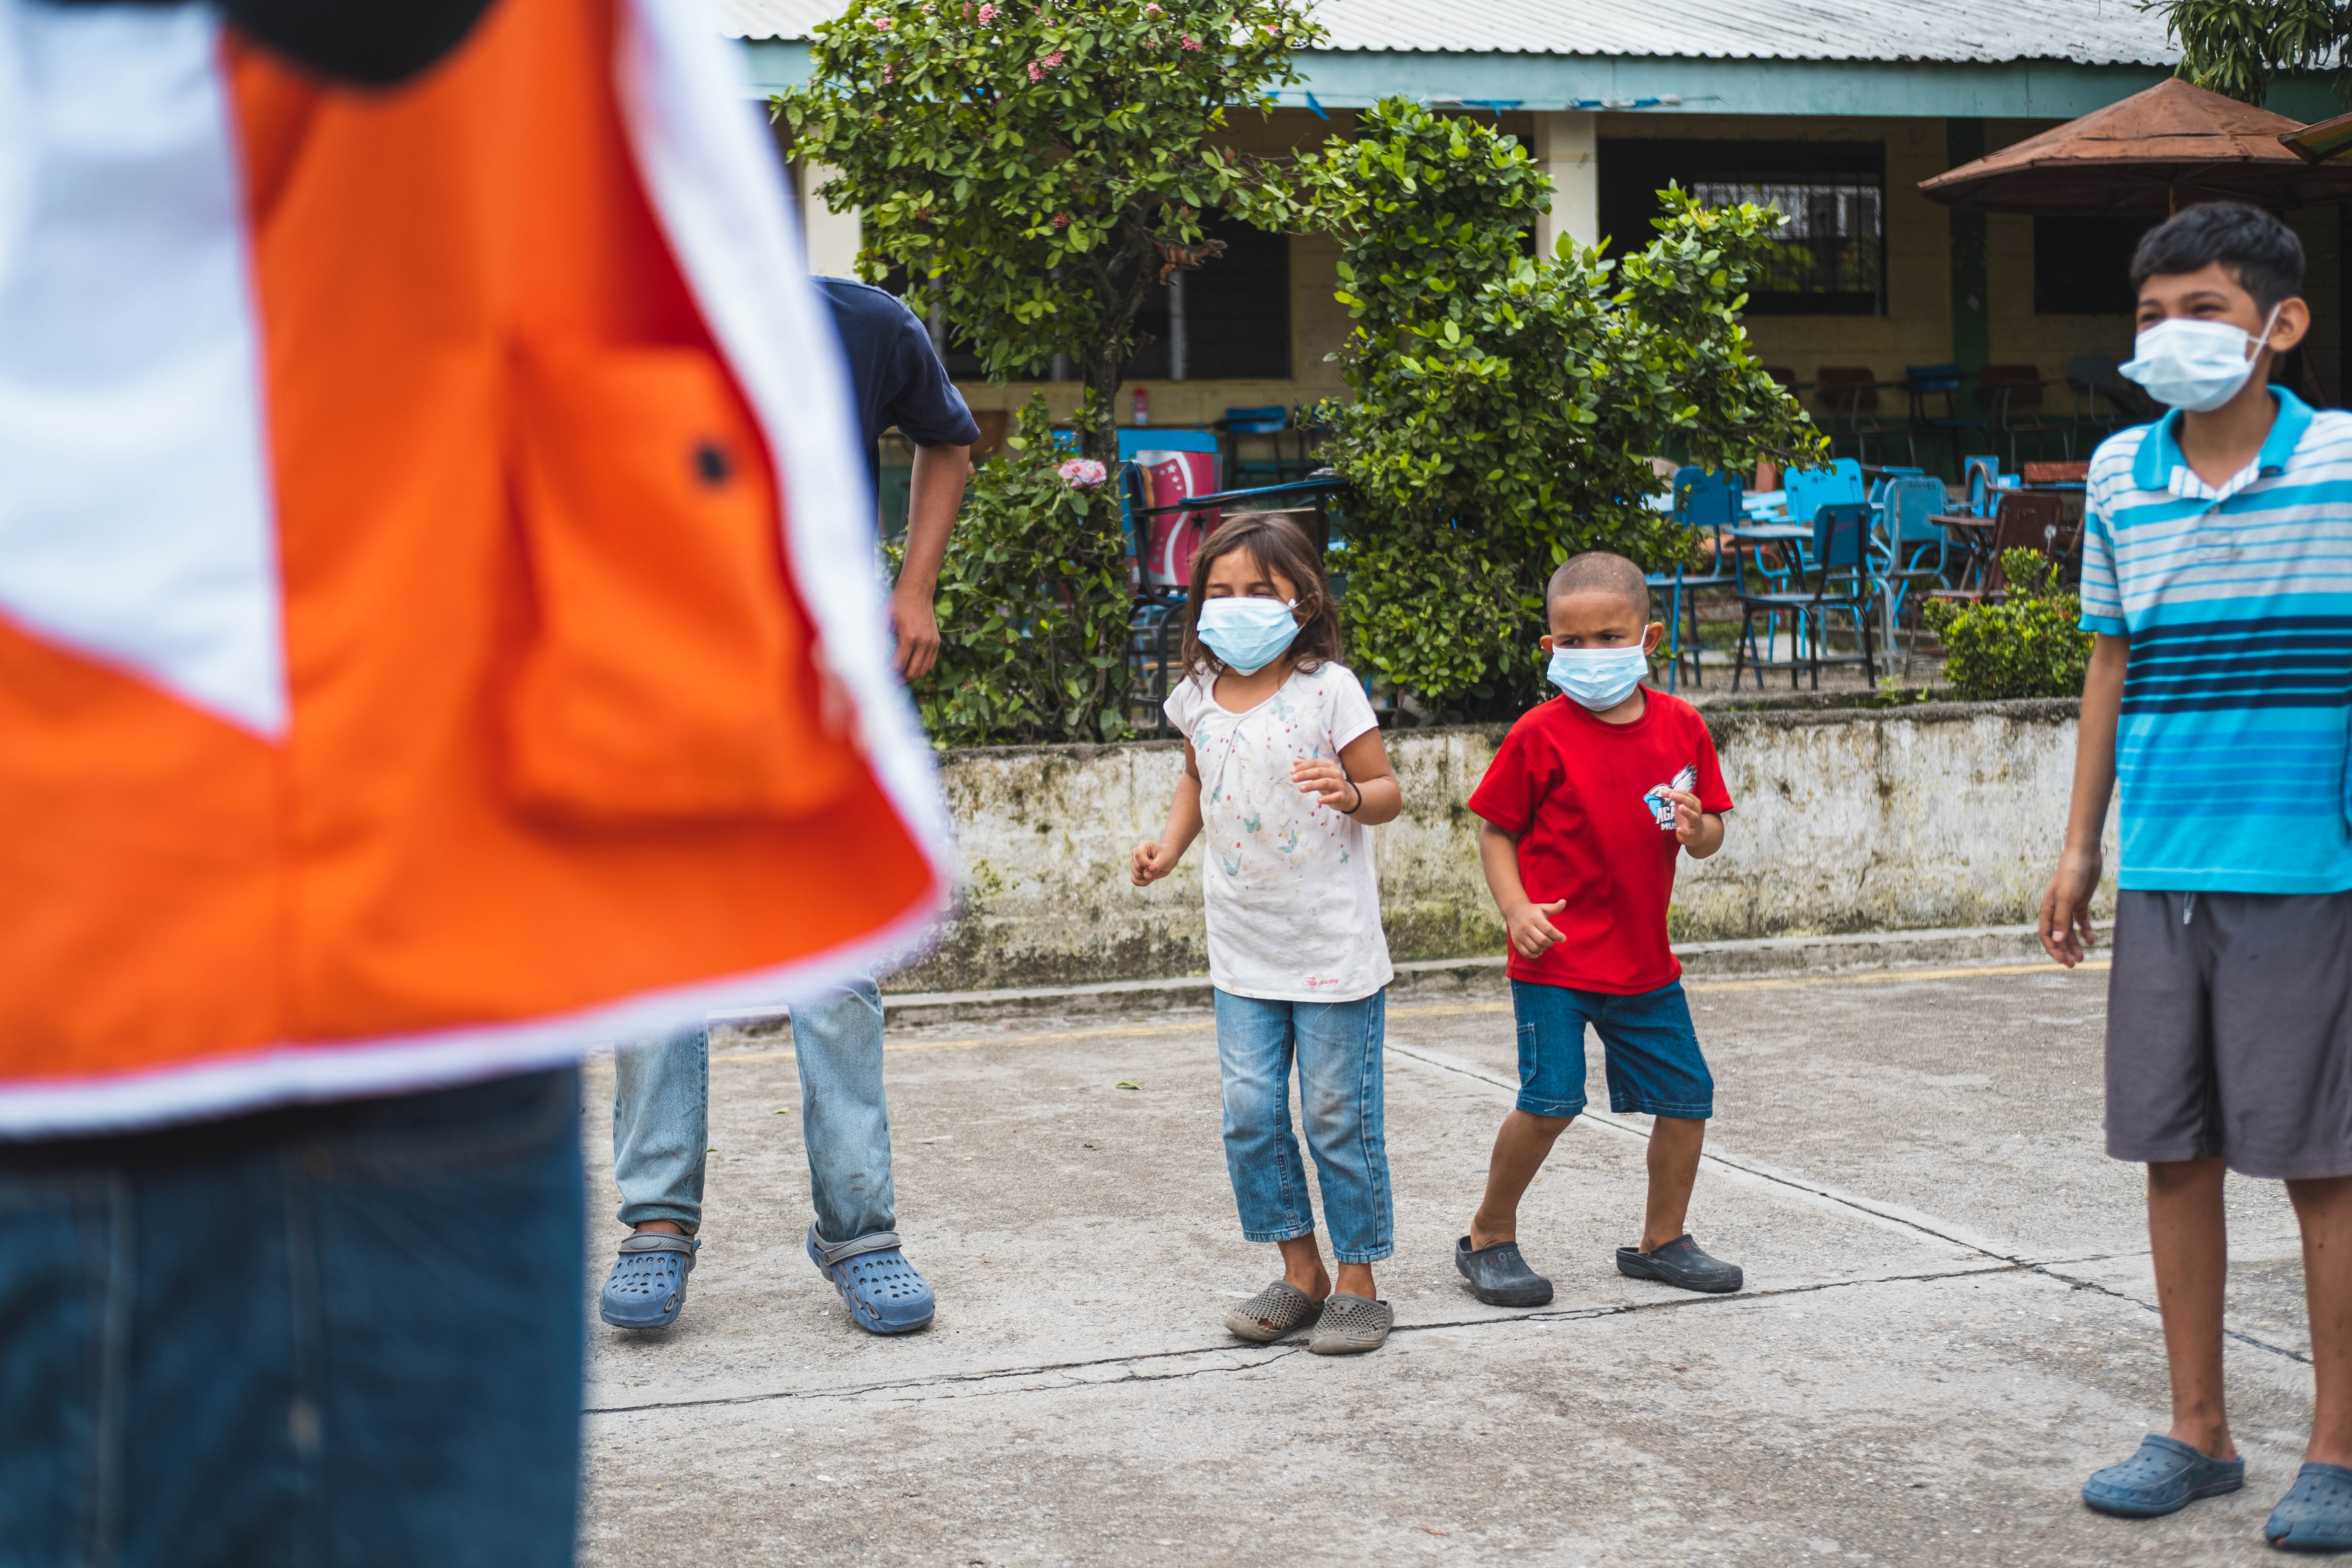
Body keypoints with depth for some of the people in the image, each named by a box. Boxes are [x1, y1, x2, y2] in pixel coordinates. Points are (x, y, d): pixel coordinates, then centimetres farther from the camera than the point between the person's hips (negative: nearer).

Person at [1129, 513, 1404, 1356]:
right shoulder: (1198, 698, 5)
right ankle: (1300, 1273, 18)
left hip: (1334, 947, -5)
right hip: (1245, 949, 5)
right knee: (1250, 1111, 2)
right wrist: (1169, 844, 8)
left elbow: (1388, 792, -6)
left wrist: (1351, 794, -27)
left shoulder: (1328, 689, -10)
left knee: (1338, 1115, 1)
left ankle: (1358, 1285, 13)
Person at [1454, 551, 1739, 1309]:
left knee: (1687, 1093, 8)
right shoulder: (1542, 734, -8)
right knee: (1550, 1099, -12)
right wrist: (1515, 909, -16)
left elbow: (1709, 839, 10)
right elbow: (1496, 831, -2)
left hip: (1644, 961, 5)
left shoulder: (1681, 726, 4)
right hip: (1555, 959, -5)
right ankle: (1489, 1239, 8)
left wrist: (1697, 829, -14)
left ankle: (1662, 1240, 27)